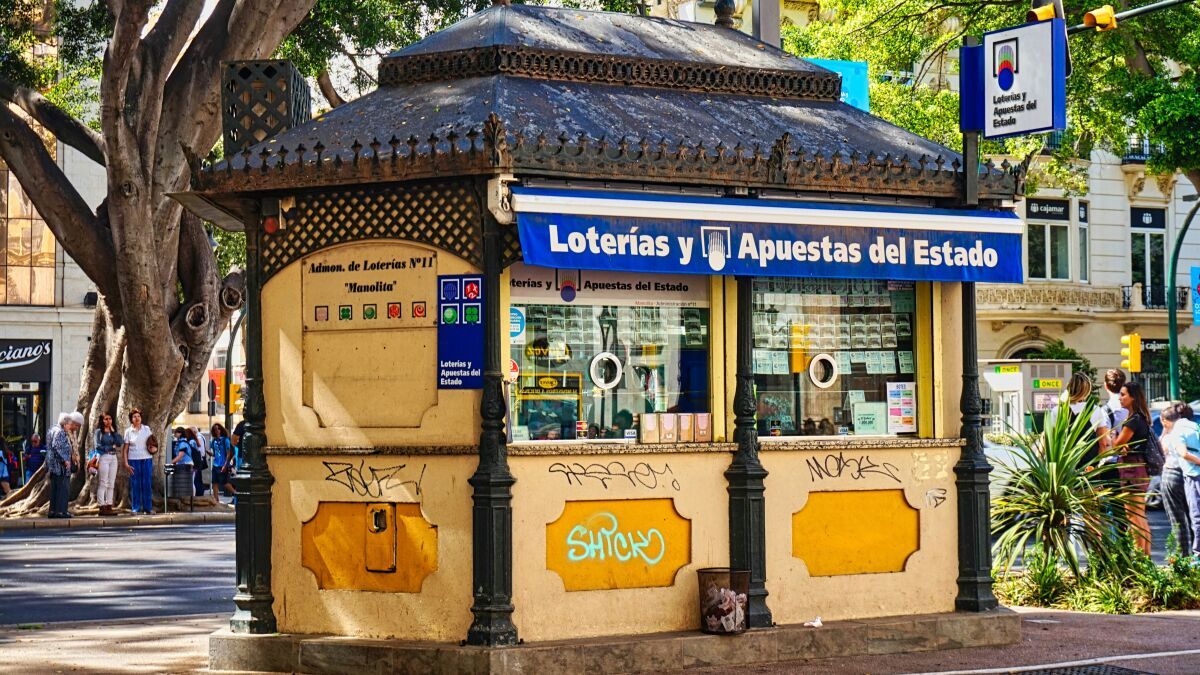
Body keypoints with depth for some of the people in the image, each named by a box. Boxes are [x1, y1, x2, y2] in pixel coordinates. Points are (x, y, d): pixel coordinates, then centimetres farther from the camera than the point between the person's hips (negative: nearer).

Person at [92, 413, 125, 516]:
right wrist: (111, 447, -5)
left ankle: (109, 507, 6)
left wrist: (113, 431, 0)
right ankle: (102, 507, -8)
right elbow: (97, 446, -8)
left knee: (111, 484, 4)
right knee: (103, 483, -7)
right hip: (103, 457, -5)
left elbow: (120, 443, 1)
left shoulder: (114, 432, 15)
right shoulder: (99, 432, 1)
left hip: (113, 458, 5)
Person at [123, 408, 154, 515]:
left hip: (147, 459, 1)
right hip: (133, 460, -1)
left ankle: (148, 508, 5)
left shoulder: (146, 429, 6)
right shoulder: (128, 431, 3)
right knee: (135, 485, 0)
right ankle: (136, 509, 7)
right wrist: (126, 464, -4)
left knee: (147, 484, 0)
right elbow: (125, 449, 3)